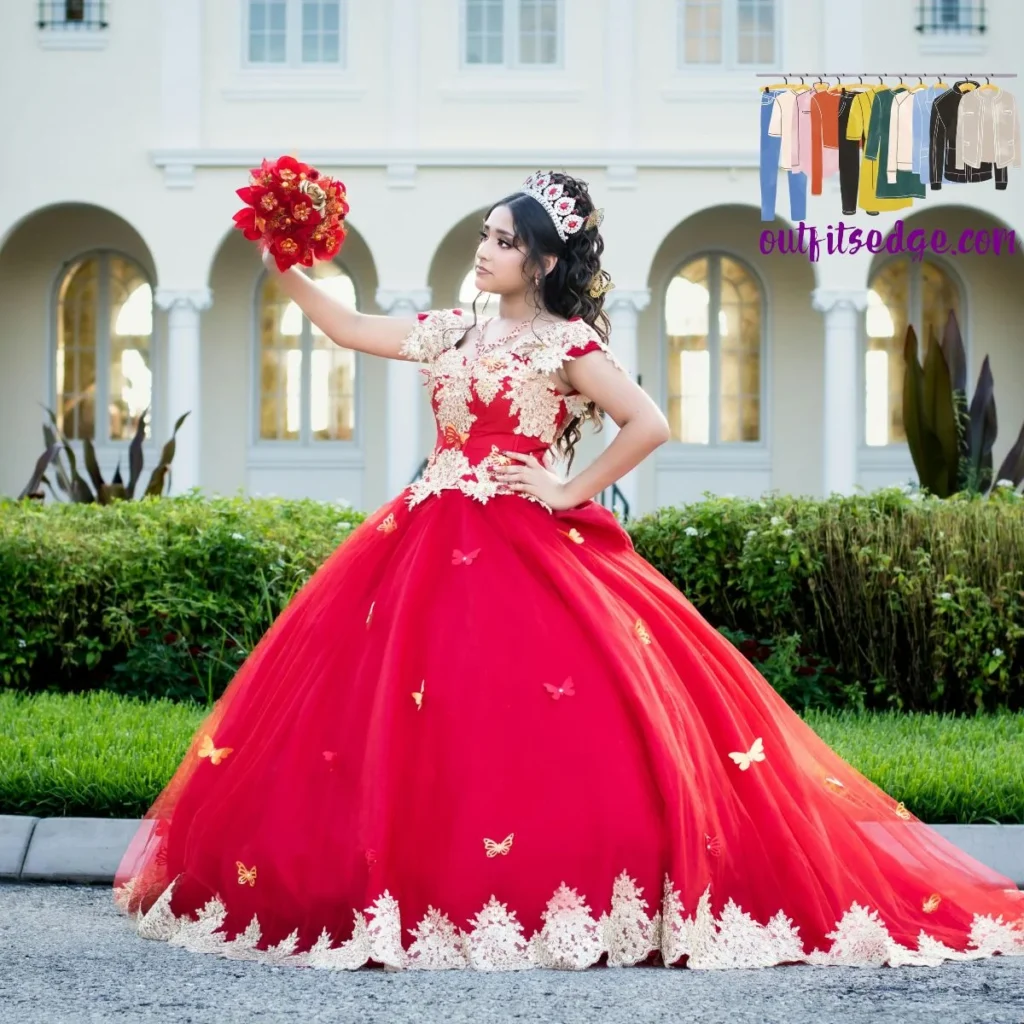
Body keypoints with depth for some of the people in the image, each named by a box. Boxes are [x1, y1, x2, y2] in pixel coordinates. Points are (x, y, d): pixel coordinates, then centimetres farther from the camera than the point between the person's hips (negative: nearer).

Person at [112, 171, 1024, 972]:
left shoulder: (567, 341, -4)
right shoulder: (455, 333, 15)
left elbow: (650, 425, -12)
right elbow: (350, 331, 23)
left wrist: (570, 492, -10)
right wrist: (288, 268, 14)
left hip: (527, 549, -6)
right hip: (435, 548, 7)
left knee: (528, 725, -14)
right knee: (417, 729, 2)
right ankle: (428, 894, 9)